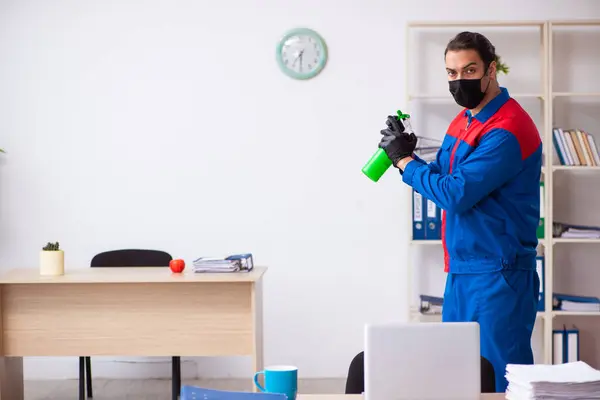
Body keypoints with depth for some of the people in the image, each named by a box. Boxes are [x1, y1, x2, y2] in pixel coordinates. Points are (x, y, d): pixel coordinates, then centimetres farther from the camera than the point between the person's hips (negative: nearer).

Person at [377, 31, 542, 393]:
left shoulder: (507, 130, -19)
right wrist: (404, 153, -2)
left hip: (497, 275, -9)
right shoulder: (464, 120, 12)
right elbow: (441, 177, 17)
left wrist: (404, 159, -10)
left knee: (500, 379, -2)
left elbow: (455, 194, -22)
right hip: (461, 271, 9)